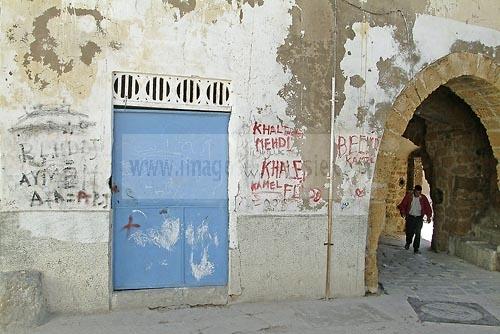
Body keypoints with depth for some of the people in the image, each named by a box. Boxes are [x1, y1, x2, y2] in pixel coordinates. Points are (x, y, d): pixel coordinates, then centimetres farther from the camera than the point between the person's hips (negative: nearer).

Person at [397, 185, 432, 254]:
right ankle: (408, 243, 35)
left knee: (417, 233, -5)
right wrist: (403, 212, -18)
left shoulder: (423, 198, -3)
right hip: (410, 217, 0)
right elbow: (402, 205, -3)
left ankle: (416, 249, 3)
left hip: (419, 218, 0)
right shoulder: (409, 196, -5)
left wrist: (428, 216, -10)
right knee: (409, 232, 3)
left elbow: (428, 207, 2)